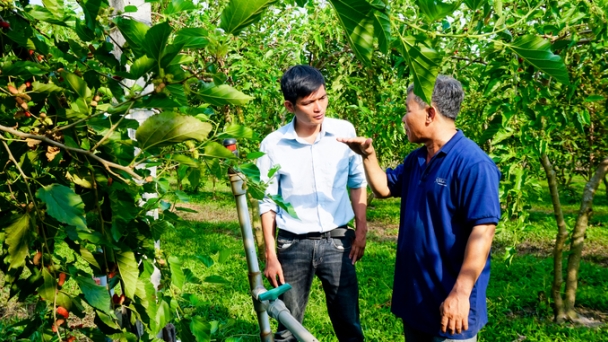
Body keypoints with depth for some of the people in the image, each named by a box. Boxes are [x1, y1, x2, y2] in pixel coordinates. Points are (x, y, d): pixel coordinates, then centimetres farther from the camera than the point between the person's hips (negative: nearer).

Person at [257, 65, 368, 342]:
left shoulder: (344, 132, -6)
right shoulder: (273, 145, -10)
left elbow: (358, 182, 8)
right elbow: (268, 203, -2)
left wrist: (361, 228, 4)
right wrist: (270, 255, -2)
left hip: (337, 240, 1)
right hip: (293, 245, -1)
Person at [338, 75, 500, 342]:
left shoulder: (473, 164, -20)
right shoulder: (416, 159, 9)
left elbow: (482, 231, -24)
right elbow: (384, 188, 23)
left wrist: (460, 292, -27)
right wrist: (368, 155, 6)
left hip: (447, 303, -9)